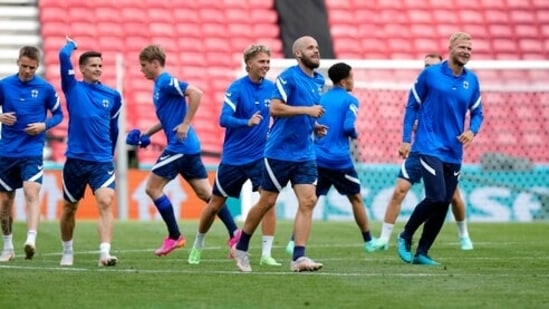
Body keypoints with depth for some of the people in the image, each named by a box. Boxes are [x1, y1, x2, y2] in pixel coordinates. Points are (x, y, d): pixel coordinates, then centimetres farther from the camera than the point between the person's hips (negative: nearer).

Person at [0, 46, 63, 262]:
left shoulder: (46, 88, -1)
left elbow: (58, 114, 9)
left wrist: (44, 125, -10)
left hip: (32, 152, -3)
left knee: (32, 193, -23)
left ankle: (31, 240, -36)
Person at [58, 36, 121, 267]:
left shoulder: (113, 96, 6)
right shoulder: (73, 88, 0)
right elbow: (64, 56, -12)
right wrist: (71, 45, 8)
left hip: (102, 161, 0)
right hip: (75, 160, 0)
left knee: (105, 202, -19)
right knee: (70, 207, 13)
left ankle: (105, 253, -28)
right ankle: (67, 252, 32)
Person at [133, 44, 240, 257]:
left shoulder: (166, 82, -11)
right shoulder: (159, 85, 18)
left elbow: (196, 93, -25)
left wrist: (186, 124, -23)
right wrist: (146, 134, 19)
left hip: (180, 146, -10)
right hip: (188, 147, 10)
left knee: (153, 188, -4)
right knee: (205, 193, 7)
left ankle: (174, 236, 1)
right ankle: (235, 233, 2)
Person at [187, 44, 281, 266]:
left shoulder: (272, 88, -1)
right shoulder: (237, 88, -13)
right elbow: (224, 119, -22)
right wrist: (247, 122, -39)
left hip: (260, 156, 2)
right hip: (233, 157, -2)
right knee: (215, 205, 9)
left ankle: (266, 254, -12)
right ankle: (198, 246, 32)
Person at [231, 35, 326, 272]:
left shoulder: (319, 81, 12)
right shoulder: (288, 77, -12)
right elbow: (275, 108, -22)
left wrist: (314, 126, 10)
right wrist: (307, 110, -25)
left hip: (305, 154, 6)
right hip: (280, 152, -6)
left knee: (308, 201, -8)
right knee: (267, 201, 2)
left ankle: (298, 257, -10)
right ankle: (241, 247, 21)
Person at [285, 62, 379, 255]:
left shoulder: (321, 99, 12)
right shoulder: (349, 101, -4)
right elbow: (348, 127, -15)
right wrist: (355, 135, 5)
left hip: (317, 158, 4)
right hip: (340, 160, -4)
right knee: (356, 198, 13)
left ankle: (294, 242, -9)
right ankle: (368, 241, 21)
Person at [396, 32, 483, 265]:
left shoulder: (471, 80, 8)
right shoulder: (430, 74, -3)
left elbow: (477, 113, 16)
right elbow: (412, 106, 2)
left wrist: (472, 130, -6)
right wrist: (406, 139, -3)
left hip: (454, 152, 5)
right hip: (430, 147, -5)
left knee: (443, 205, 3)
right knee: (436, 197, -18)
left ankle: (422, 252, 14)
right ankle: (405, 237, 3)